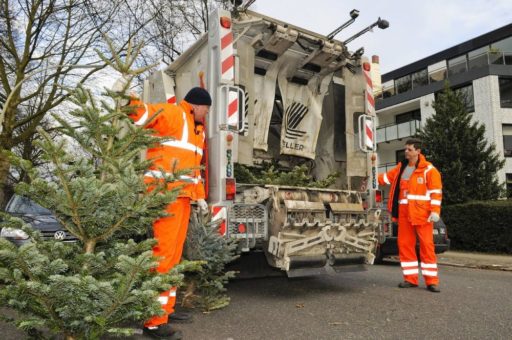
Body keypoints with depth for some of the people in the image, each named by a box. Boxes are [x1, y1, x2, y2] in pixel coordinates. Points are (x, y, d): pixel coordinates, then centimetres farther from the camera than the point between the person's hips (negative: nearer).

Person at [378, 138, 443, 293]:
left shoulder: (428, 169, -3)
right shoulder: (401, 168, 14)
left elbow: (436, 191, -7)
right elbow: (386, 177, 18)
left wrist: (435, 211, -14)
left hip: (422, 213, -5)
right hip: (404, 213, 6)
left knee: (426, 245, -2)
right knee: (405, 245, 6)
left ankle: (431, 281, 6)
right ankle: (411, 278, 15)